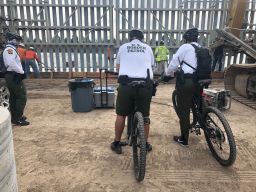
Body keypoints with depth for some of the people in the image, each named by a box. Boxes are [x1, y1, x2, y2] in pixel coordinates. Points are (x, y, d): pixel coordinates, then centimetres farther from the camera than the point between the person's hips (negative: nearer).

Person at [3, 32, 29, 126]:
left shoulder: (10, 49, 20)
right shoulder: (10, 49, -13)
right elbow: (11, 63, -28)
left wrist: (20, 71, 7)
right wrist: (21, 72, -17)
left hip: (11, 76, 11)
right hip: (14, 77, -11)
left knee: (13, 97, 14)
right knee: (22, 97, -9)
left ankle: (15, 117, 23)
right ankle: (18, 119, -5)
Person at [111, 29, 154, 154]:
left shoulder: (123, 47, 14)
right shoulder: (148, 48, 16)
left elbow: (118, 67, 22)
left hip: (126, 83, 0)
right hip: (145, 84, 1)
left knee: (121, 115, 13)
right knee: (145, 116, 14)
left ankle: (116, 143, 23)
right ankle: (145, 144, 25)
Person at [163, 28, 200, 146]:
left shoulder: (185, 47, -2)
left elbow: (174, 63, -5)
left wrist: (167, 73, 14)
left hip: (186, 81, -7)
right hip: (199, 82, 7)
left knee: (183, 110, 2)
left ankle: (183, 139, 10)